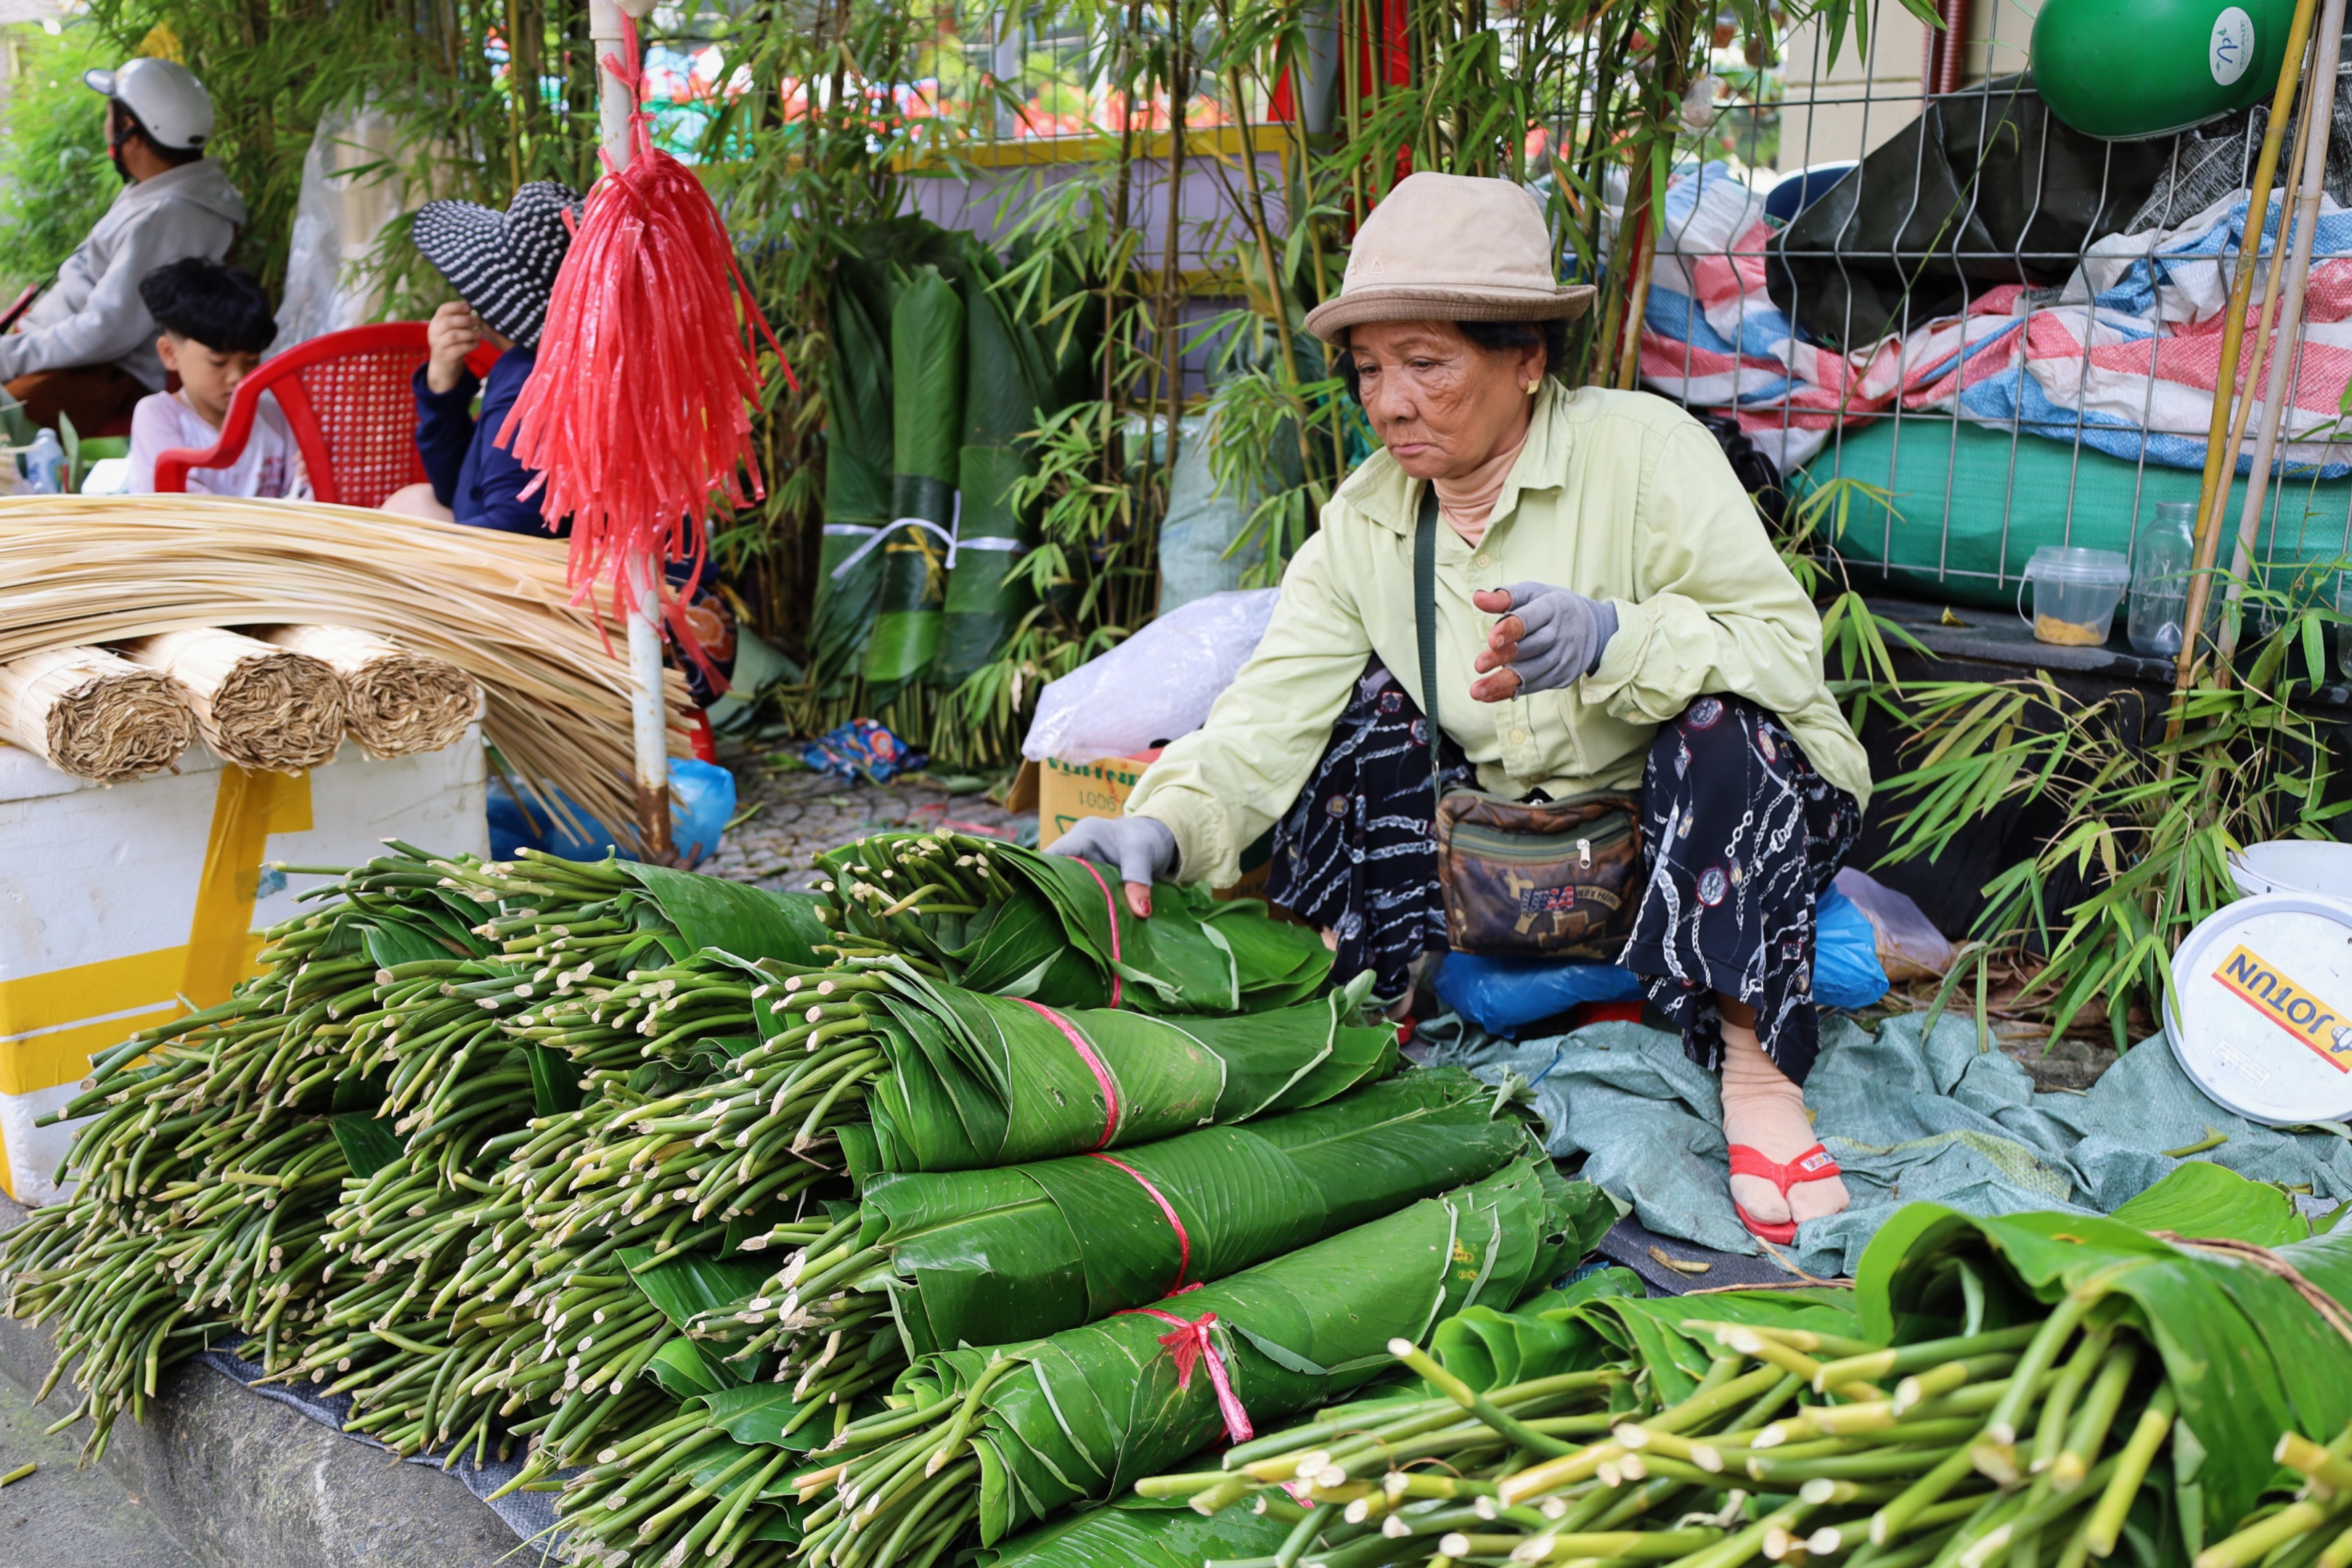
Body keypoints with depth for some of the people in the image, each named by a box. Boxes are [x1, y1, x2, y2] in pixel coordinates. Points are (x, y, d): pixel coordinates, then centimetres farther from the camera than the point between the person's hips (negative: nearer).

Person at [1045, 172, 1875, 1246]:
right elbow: (1271, 711, -14)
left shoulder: (1644, 448, -16)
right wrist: (1166, 825, -33)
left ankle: (1755, 1074, -29)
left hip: (1710, 828, -4)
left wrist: (1609, 638, -40)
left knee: (1722, 712, -32)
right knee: (1371, 697, -11)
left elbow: (1787, 648, -22)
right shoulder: (1362, 521, -4)